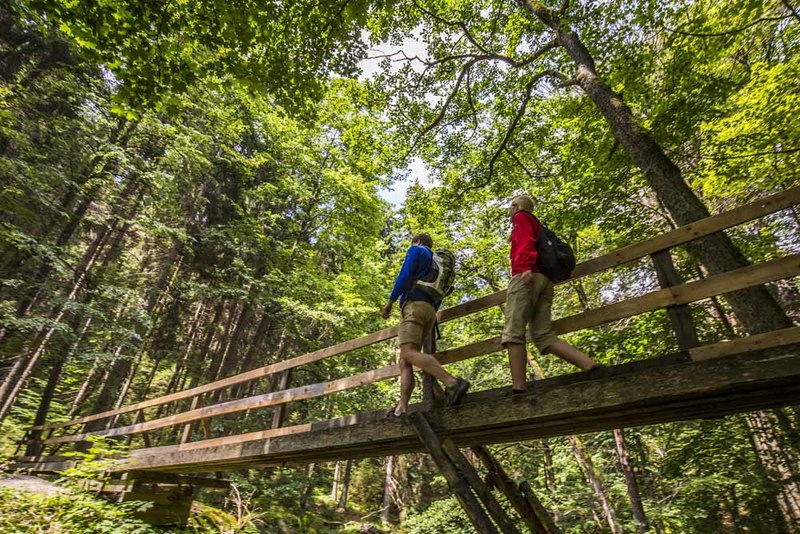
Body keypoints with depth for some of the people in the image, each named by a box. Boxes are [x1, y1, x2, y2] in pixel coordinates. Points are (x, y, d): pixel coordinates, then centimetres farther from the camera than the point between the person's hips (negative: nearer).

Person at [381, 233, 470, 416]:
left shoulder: (416, 250, 11)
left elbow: (405, 274, -7)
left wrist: (390, 300, -9)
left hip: (414, 305, -8)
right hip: (430, 311, 8)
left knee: (409, 353, -24)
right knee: (404, 361, 1)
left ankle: (452, 382, -38)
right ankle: (402, 407, -11)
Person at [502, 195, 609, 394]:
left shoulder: (521, 217, 13)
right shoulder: (536, 224, 37)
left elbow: (526, 240, -7)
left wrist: (526, 266, -23)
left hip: (527, 276, -8)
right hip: (544, 279, 8)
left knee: (513, 333, -15)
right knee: (543, 335, -2)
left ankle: (518, 390, -23)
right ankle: (592, 366, -18)